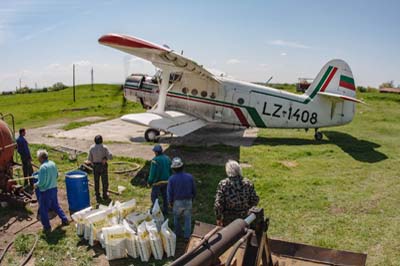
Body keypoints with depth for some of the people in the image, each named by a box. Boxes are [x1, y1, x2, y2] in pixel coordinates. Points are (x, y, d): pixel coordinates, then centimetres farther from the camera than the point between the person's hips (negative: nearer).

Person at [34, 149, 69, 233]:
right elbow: (56, 176, 13)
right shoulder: (53, 163, 1)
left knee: (43, 210, 9)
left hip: (45, 191, -8)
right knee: (55, 206, 24)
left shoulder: (43, 167, -23)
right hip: (54, 188, 8)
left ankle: (47, 227, 17)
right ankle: (64, 220, 29)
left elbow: (41, 182, -23)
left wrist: (36, 185, -4)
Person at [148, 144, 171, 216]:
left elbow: (152, 172, -18)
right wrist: (169, 179, 17)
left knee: (154, 197, 8)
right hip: (166, 181, 6)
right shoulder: (167, 158, 1)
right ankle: (165, 211, 23)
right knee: (165, 196, 16)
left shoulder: (155, 160, -19)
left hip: (157, 181, -6)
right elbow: (170, 170, 6)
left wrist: (149, 181, -5)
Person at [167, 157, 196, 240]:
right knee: (187, 218, 20)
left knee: (176, 217, 25)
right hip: (188, 201, 1)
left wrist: (170, 202, 6)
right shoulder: (190, 177, -13)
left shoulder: (171, 179, -19)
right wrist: (192, 198, 16)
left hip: (177, 202, -1)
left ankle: (178, 233, 40)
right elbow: (194, 190, -2)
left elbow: (170, 192, -12)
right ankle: (187, 235, 28)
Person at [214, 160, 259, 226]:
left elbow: (218, 204, -18)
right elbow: (255, 200, -5)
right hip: (244, 218, 2)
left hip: (228, 219, -2)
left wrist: (218, 218, -5)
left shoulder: (223, 184, -19)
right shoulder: (248, 183, -12)